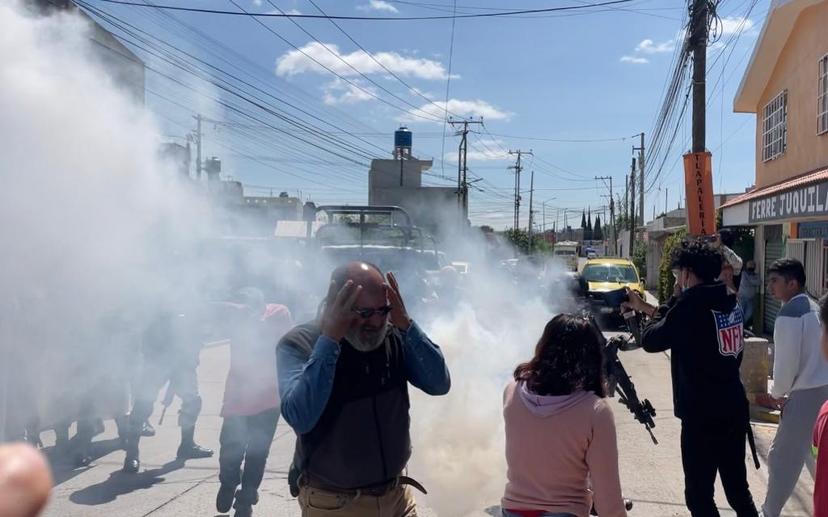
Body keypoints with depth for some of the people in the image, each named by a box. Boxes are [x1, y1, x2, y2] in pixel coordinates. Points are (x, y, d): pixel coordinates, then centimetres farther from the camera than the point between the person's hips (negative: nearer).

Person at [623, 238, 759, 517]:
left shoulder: (691, 304, -18)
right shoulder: (730, 302, 6)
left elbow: (651, 340, -8)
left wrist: (649, 315, 9)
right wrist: (644, 307, 24)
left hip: (702, 417, -8)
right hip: (736, 410, 8)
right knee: (738, 489, 19)